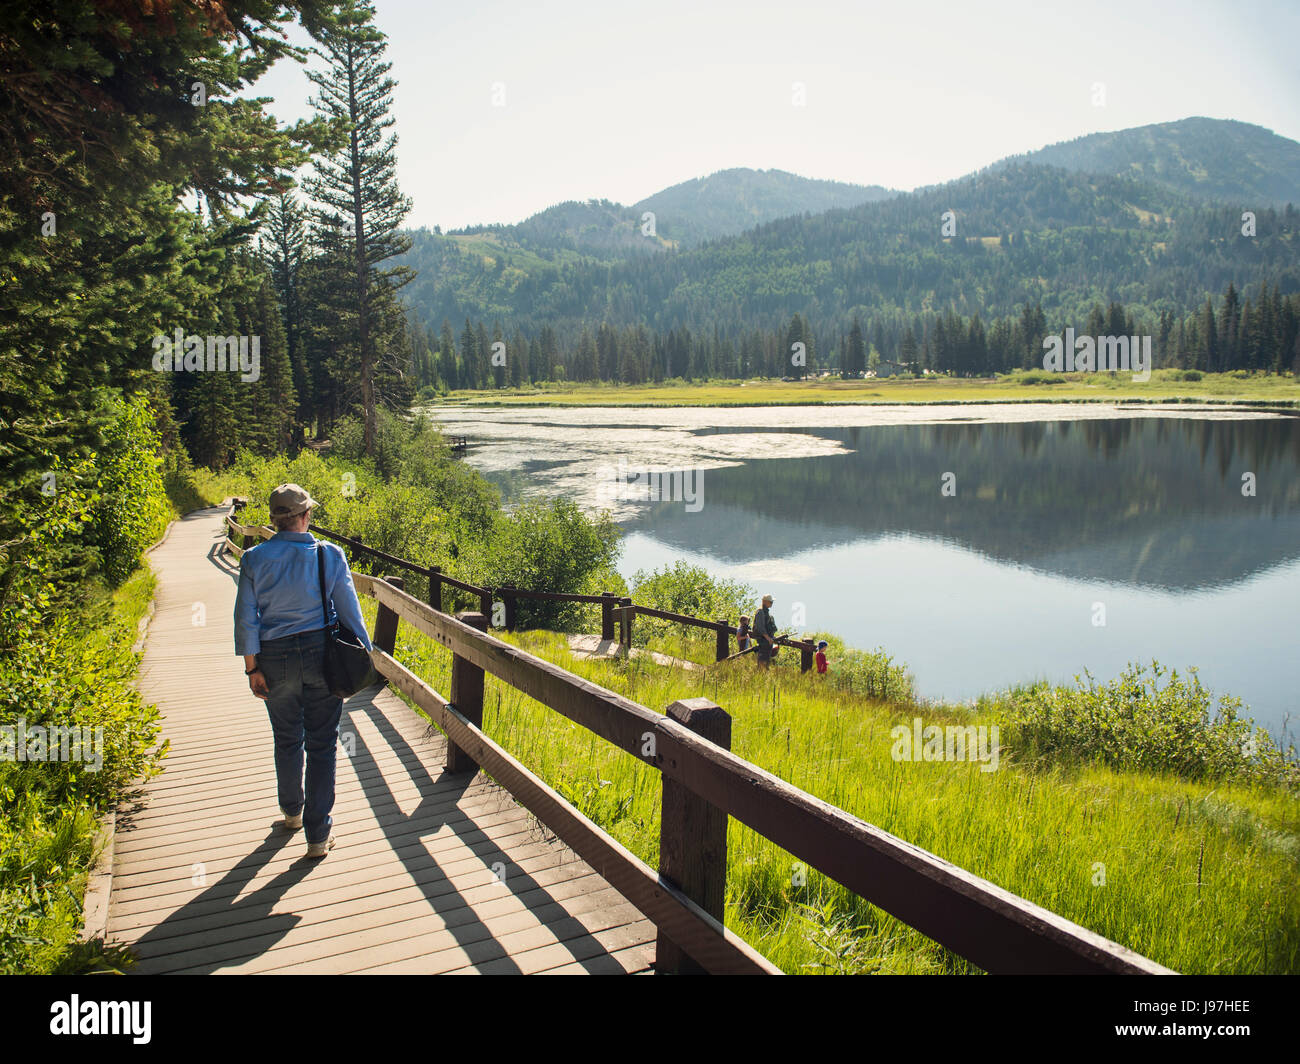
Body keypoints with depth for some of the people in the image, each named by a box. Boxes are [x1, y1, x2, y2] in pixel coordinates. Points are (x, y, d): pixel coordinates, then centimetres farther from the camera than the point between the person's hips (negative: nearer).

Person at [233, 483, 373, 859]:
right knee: (321, 745, 6)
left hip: (276, 658, 1)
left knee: (287, 740, 21)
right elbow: (349, 612, -5)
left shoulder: (255, 559, -6)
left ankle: (292, 811, 42)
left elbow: (246, 619, -5)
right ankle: (318, 835, 9)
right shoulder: (330, 555, -8)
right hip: (322, 654, -1)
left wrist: (252, 668, 2)